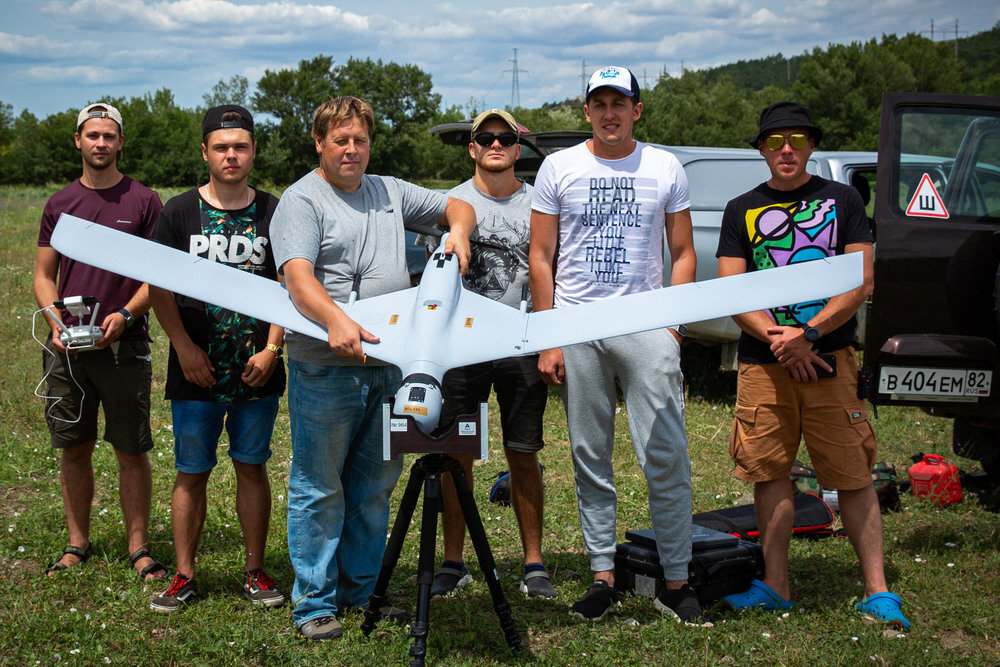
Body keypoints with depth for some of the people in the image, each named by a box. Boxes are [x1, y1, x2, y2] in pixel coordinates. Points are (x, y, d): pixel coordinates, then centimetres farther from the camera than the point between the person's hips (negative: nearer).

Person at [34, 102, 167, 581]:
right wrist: (56, 321, -5)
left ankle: (138, 546, 11)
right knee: (74, 447, 9)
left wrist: (125, 315, -13)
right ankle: (78, 542, 21)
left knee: (131, 450, 0)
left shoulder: (143, 201, 2)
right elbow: (43, 275, 13)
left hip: (124, 345, -2)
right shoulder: (60, 203, 10)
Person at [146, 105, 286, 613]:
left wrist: (272, 349, -6)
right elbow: (159, 289, 1)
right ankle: (184, 576, 15)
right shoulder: (178, 213, 2)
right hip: (196, 372, 0)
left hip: (257, 373, 1)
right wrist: (184, 347, -9)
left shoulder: (274, 213, 4)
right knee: (191, 472, 5)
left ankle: (255, 572, 18)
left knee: (252, 468, 8)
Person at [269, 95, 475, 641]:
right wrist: (335, 320, -37)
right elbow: (297, 275, -19)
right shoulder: (301, 200, -5)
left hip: (388, 363, 6)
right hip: (324, 370, -6)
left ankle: (360, 591, 25)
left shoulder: (390, 192, 17)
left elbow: (456, 206, 27)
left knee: (374, 487, 13)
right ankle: (314, 603, 9)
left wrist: (457, 232, 3)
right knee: (319, 489, 0)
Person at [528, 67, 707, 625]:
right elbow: (541, 257, 6)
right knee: (590, 458, 6)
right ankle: (603, 575, 15)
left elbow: (683, 253, 10)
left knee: (667, 456, -6)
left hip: (646, 327, -1)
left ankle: (677, 581, 3)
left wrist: (673, 326, -2)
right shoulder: (559, 167, 6)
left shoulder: (666, 168, 7)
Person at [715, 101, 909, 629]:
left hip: (830, 356, -2)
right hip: (761, 363, 2)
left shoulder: (842, 200, 8)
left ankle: (876, 589, 3)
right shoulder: (742, 210, 12)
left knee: (853, 476, -2)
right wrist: (776, 338, -11)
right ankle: (775, 587, 13)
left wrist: (807, 334, -12)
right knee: (769, 472, 4)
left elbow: (860, 284, 1)